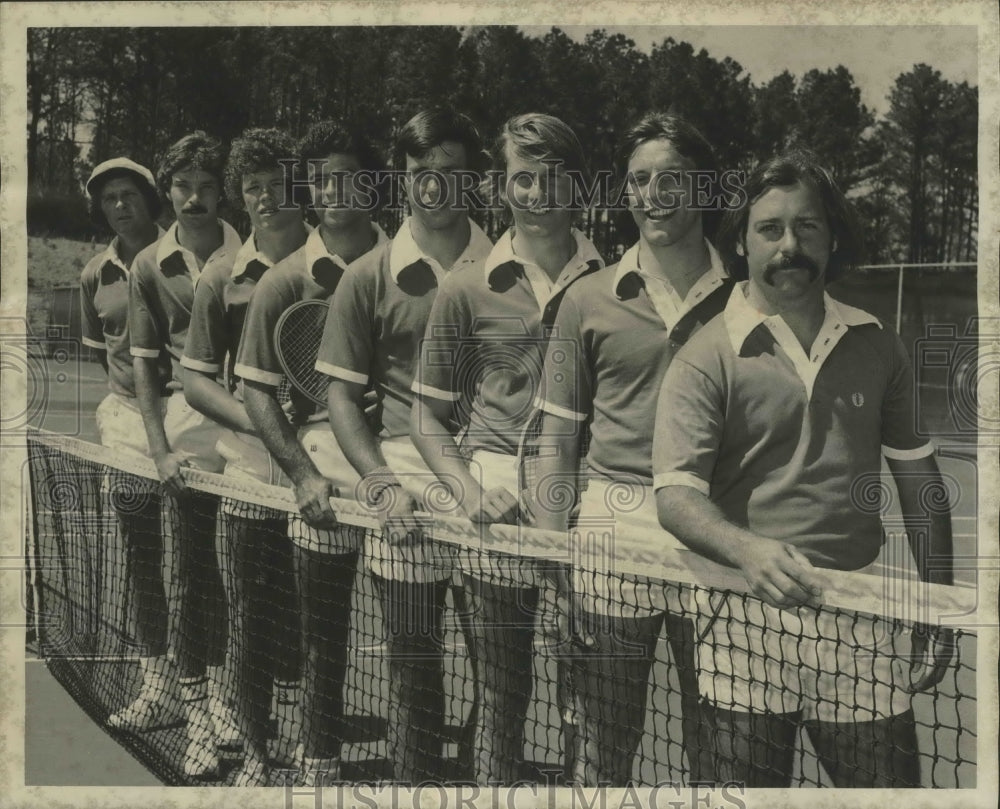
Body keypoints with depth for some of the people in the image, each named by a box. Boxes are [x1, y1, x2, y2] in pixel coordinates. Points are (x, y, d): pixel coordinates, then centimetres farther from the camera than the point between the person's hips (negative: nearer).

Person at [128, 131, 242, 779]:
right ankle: (197, 708, 16)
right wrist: (160, 450, -2)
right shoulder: (150, 267, 7)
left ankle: (223, 685, 27)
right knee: (193, 571, 5)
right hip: (187, 437, 1)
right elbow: (144, 362, 7)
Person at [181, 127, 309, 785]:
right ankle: (257, 750, 25)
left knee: (310, 614, 9)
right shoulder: (225, 279, 3)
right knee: (253, 619, 8)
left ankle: (298, 733, 29)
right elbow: (197, 379, 5)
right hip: (253, 474, 1)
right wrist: (258, 421, -11)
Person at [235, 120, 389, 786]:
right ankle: (319, 761, 22)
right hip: (323, 445, 0)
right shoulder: (286, 281, 4)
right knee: (324, 630, 5)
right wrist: (302, 473, -7)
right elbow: (257, 388, 4)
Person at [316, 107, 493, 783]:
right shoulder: (369, 278, 5)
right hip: (407, 480, 0)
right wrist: (377, 476, -7)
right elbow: (342, 392, 6)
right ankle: (416, 781, 24)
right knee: (414, 662, 6)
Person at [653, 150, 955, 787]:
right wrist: (749, 550, -31)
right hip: (747, 616, -2)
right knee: (747, 784, 7)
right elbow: (675, 493, -12)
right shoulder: (708, 357, -5)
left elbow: (919, 481, 14)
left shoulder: (877, 346, 7)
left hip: (859, 615, 3)